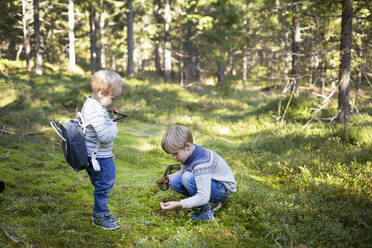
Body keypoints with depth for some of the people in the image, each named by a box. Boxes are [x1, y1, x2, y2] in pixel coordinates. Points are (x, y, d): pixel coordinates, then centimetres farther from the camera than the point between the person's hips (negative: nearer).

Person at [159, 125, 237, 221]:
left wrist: (178, 204, -36)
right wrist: (168, 178, -3)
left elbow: (203, 197, -36)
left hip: (224, 189, -9)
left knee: (188, 178, -31)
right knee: (174, 181, -8)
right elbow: (183, 172, 15)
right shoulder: (187, 154, -7)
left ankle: (207, 210, -14)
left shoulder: (201, 162, -33)